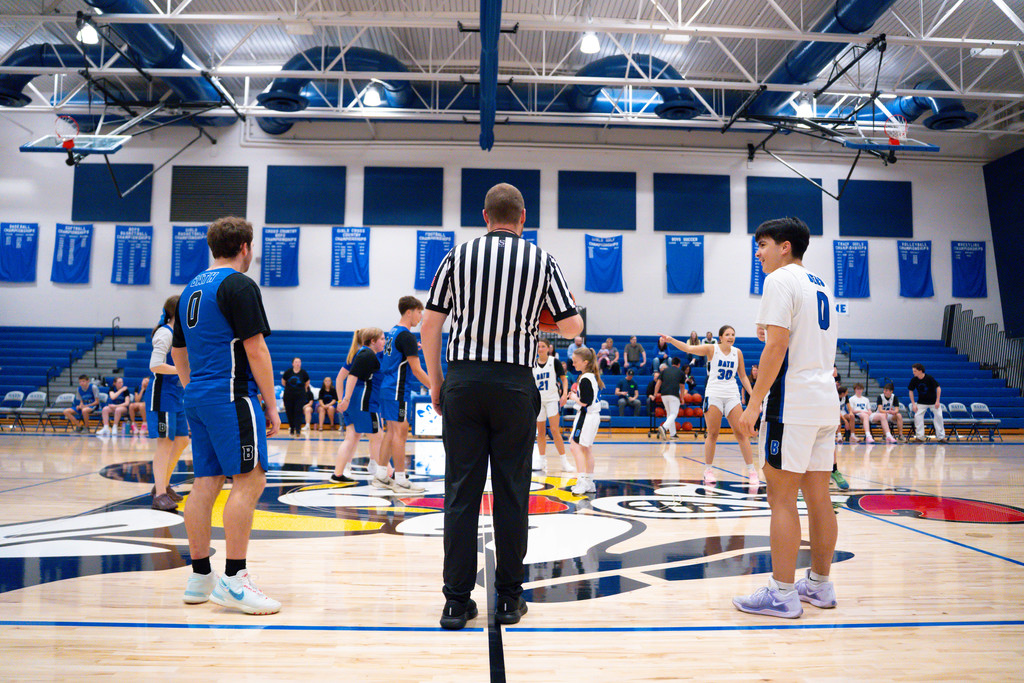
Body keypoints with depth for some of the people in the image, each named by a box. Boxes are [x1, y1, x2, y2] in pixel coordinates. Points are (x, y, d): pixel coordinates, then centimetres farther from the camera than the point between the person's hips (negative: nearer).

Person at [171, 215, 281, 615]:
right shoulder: (238, 285, -8)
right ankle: (233, 580, -7)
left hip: (198, 398, 9)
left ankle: (200, 578, 16)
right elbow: (255, 348, -14)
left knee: (205, 483, 10)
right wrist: (271, 404, -10)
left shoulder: (191, 288, 18)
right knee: (249, 481, -7)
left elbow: (178, 351, 23)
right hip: (231, 396, -9)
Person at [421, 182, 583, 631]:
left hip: (463, 380, 1)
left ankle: (457, 601, 10)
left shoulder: (459, 256, 5)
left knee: (461, 493, 4)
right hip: (515, 383, 0)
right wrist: (559, 314, 27)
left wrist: (436, 382, 12)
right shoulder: (541, 261, 4)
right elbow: (571, 327, 5)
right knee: (511, 493, 7)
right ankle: (509, 599, 16)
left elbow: (429, 325, 3)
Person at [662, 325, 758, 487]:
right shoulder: (712, 349, -3)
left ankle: (752, 471, 6)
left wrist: (752, 394, 6)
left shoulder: (737, 352, 7)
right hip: (713, 395, -3)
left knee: (741, 433, -1)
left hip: (732, 396, 3)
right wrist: (671, 340, -28)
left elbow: (743, 377, 15)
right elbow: (689, 349, -14)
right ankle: (708, 470, 14)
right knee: (712, 434, 0)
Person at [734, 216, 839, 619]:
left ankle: (782, 594, 0)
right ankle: (819, 585, 22)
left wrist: (754, 403, -16)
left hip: (793, 403, -9)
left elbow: (776, 347, -17)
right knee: (818, 497, 13)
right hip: (825, 400, 9)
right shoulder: (819, 284, 20)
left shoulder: (781, 280, -7)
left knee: (782, 498, -4)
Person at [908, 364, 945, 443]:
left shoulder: (929, 378, -21)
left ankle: (941, 437, 5)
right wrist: (913, 404, -5)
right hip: (921, 402, 2)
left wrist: (937, 401, -17)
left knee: (938, 416, -8)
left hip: (933, 401, -2)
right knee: (917, 416, -11)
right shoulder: (914, 380, -13)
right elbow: (911, 391, -1)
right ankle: (919, 437, -3)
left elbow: (938, 388, -14)